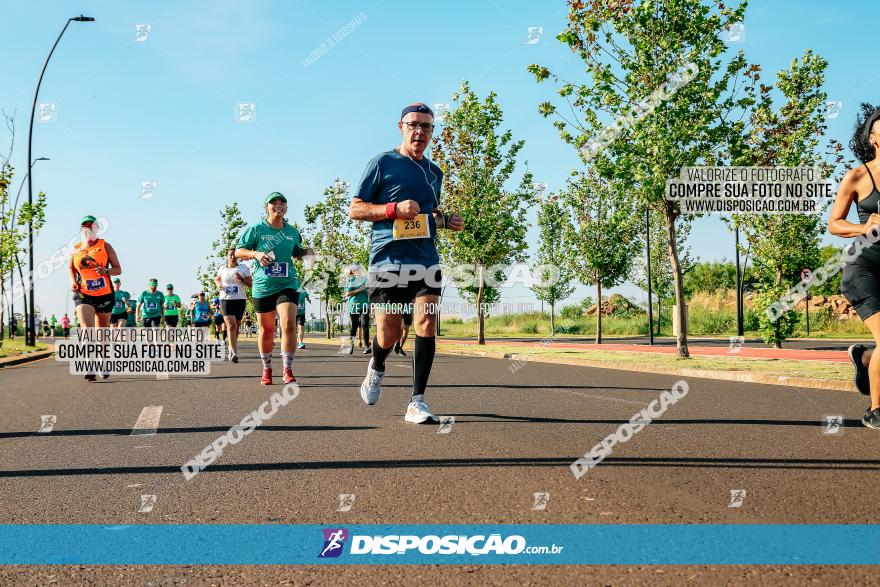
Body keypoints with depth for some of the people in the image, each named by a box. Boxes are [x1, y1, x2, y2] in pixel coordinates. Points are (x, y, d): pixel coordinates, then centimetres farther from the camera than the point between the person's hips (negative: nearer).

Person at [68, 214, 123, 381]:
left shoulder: (104, 246, 2)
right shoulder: (76, 248, 9)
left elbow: (118, 269, 3)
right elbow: (70, 267, 24)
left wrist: (105, 271, -18)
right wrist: (73, 281, 5)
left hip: (104, 294, 0)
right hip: (82, 294, 0)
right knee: (86, 329, -19)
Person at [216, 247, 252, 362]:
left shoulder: (243, 267, 6)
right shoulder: (222, 269, 10)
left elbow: (250, 284, 4)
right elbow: (217, 279, 30)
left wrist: (242, 279, -15)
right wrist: (219, 284, 8)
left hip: (240, 299, 1)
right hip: (226, 299, -1)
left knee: (236, 326, 11)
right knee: (231, 325, -17)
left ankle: (231, 348, 32)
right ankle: (234, 353, -25)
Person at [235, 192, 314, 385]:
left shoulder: (292, 232, 9)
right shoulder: (256, 229, -1)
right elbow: (238, 252, 1)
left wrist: (307, 252, 3)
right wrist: (255, 253, -17)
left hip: (287, 284, 1)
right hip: (263, 286, -1)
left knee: (288, 324, -18)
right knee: (266, 329, 9)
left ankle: (288, 371, -10)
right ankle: (266, 370, 28)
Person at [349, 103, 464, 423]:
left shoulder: (434, 172, 17)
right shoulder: (382, 162, 0)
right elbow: (355, 209, -2)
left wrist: (447, 220, 9)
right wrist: (395, 208, -16)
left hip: (426, 260, 4)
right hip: (388, 260, -4)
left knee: (427, 324, -13)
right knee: (389, 334, -1)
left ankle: (417, 402, -7)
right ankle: (376, 369, 35)